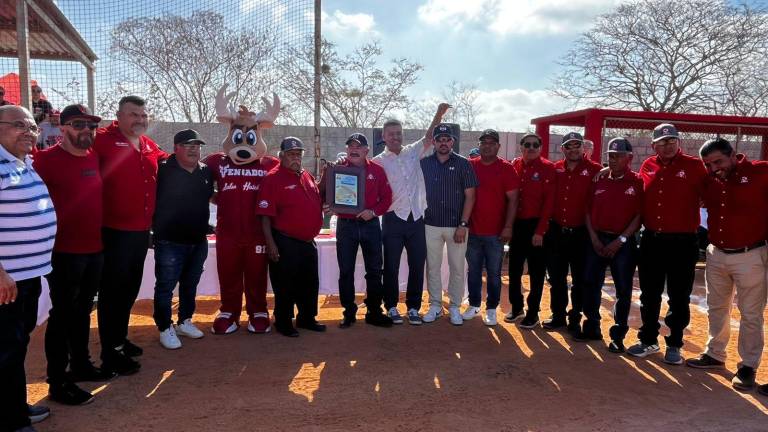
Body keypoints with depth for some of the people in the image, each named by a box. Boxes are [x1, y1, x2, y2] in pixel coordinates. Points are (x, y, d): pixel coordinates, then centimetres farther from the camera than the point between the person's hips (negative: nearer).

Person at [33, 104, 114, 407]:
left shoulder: (95, 157, 8)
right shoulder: (47, 159, -12)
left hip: (94, 248, 7)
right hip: (64, 251, -6)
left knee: (83, 310, 18)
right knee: (63, 314, 2)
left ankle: (81, 365, 33)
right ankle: (58, 382, 13)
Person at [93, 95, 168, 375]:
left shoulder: (149, 145, 12)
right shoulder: (104, 140, -11)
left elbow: (166, 160, 29)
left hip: (142, 231, 7)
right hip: (115, 231, -7)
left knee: (130, 289, 18)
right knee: (113, 291, 2)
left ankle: (120, 339, 35)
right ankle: (110, 353, 13)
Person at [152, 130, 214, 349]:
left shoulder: (206, 171, 5)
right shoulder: (163, 170, -11)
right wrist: (155, 227, -10)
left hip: (199, 242, 6)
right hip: (169, 242, -5)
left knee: (190, 285, 17)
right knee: (165, 287, 2)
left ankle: (185, 321, 32)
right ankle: (165, 328, 15)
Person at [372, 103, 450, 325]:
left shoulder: (413, 152, 10)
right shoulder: (379, 161, 0)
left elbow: (429, 138, 5)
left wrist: (439, 115, -8)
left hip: (417, 218, 3)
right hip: (393, 219, -3)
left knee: (417, 265, 7)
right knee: (391, 267, 6)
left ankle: (413, 307, 19)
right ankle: (391, 307, 20)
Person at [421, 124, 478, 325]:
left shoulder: (463, 164, -1)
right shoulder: (424, 163, 5)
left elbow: (469, 196, -3)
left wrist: (463, 225, -10)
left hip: (456, 225, -2)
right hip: (431, 225, 2)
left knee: (457, 268, 4)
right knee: (432, 267, 8)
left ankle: (455, 307, 17)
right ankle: (435, 305, 21)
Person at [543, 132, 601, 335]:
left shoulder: (594, 170, -7)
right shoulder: (555, 169, 5)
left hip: (581, 233, -3)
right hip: (556, 232, 3)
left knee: (580, 279, 8)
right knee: (556, 277, 12)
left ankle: (575, 319, 21)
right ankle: (558, 315, 26)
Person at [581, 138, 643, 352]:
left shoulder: (637, 182, -4)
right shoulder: (599, 180, 7)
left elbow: (639, 215, -8)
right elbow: (588, 210, 9)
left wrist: (620, 240, -13)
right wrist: (594, 238, -2)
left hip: (623, 243, -4)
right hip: (597, 240, 4)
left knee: (623, 290, 3)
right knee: (590, 284, 9)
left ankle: (618, 335, 13)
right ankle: (592, 328, 23)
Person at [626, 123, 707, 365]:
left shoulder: (694, 166, -5)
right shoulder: (647, 166, 6)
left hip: (682, 243, -4)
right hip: (650, 240, 4)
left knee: (679, 298, 7)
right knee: (649, 295, 12)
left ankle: (674, 345, 21)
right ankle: (648, 340, 26)